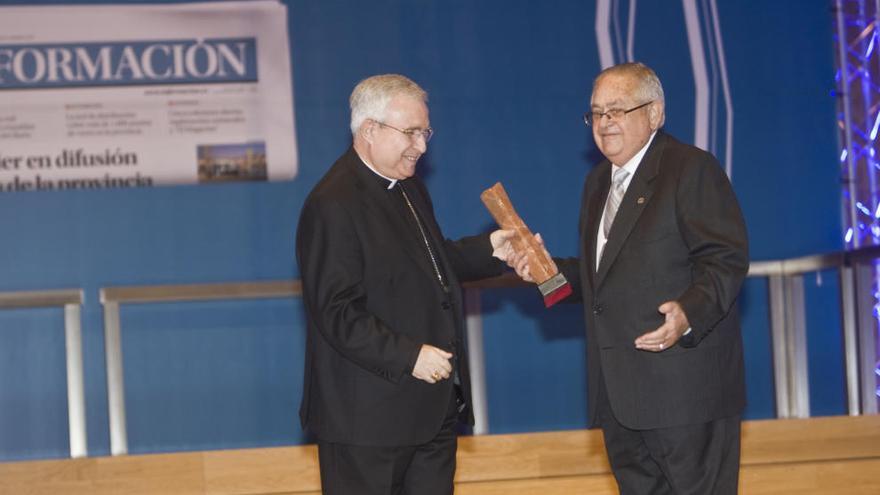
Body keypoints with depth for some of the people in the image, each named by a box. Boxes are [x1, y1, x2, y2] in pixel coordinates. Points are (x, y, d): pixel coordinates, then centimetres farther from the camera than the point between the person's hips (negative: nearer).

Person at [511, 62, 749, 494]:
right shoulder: (598, 183, 19)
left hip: (685, 388, -9)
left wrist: (689, 313, -32)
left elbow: (726, 259, -16)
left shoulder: (692, 169, -8)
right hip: (620, 393, 9)